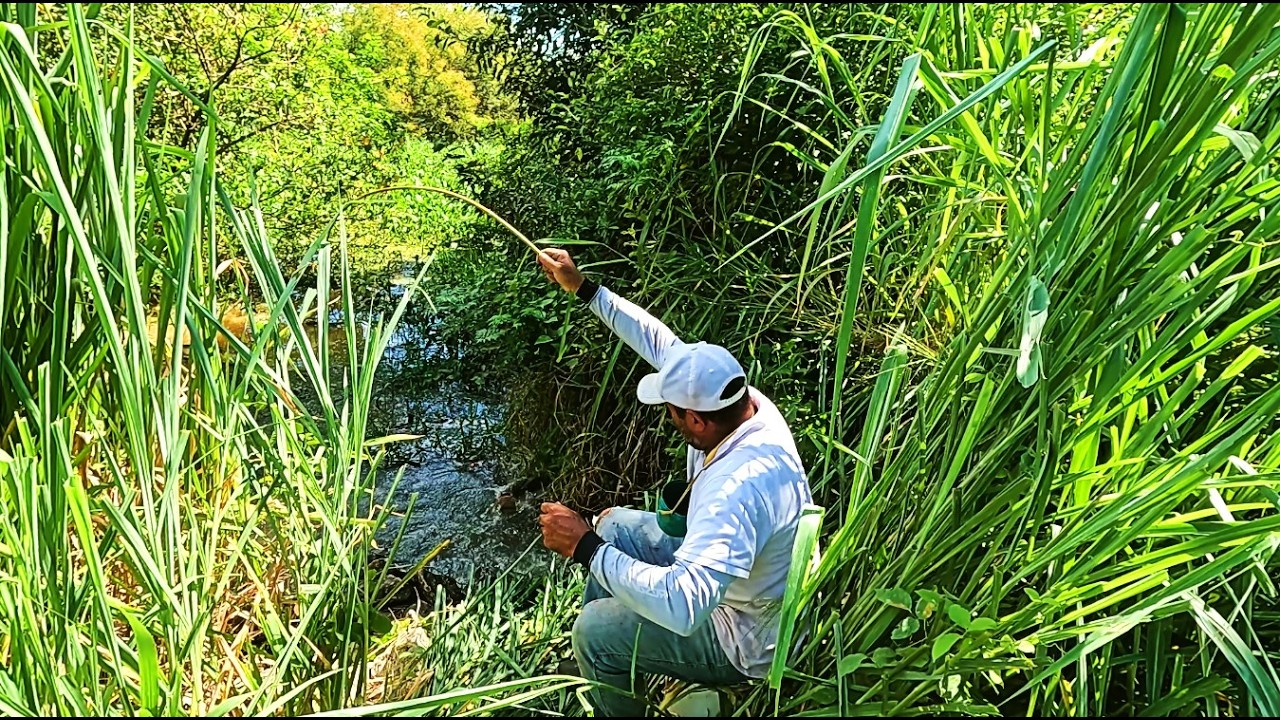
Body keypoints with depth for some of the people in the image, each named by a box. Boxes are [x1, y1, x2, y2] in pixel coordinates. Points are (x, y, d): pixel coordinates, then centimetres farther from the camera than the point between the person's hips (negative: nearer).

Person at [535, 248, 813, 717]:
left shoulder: (737, 489, -43)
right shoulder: (742, 400, -17)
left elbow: (681, 607, -49)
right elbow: (661, 342, -5)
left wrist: (584, 547, -39)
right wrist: (583, 288, -2)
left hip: (751, 641, -9)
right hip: (731, 570, 9)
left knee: (595, 631, -12)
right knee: (614, 524, 14)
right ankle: (597, 664, 37)